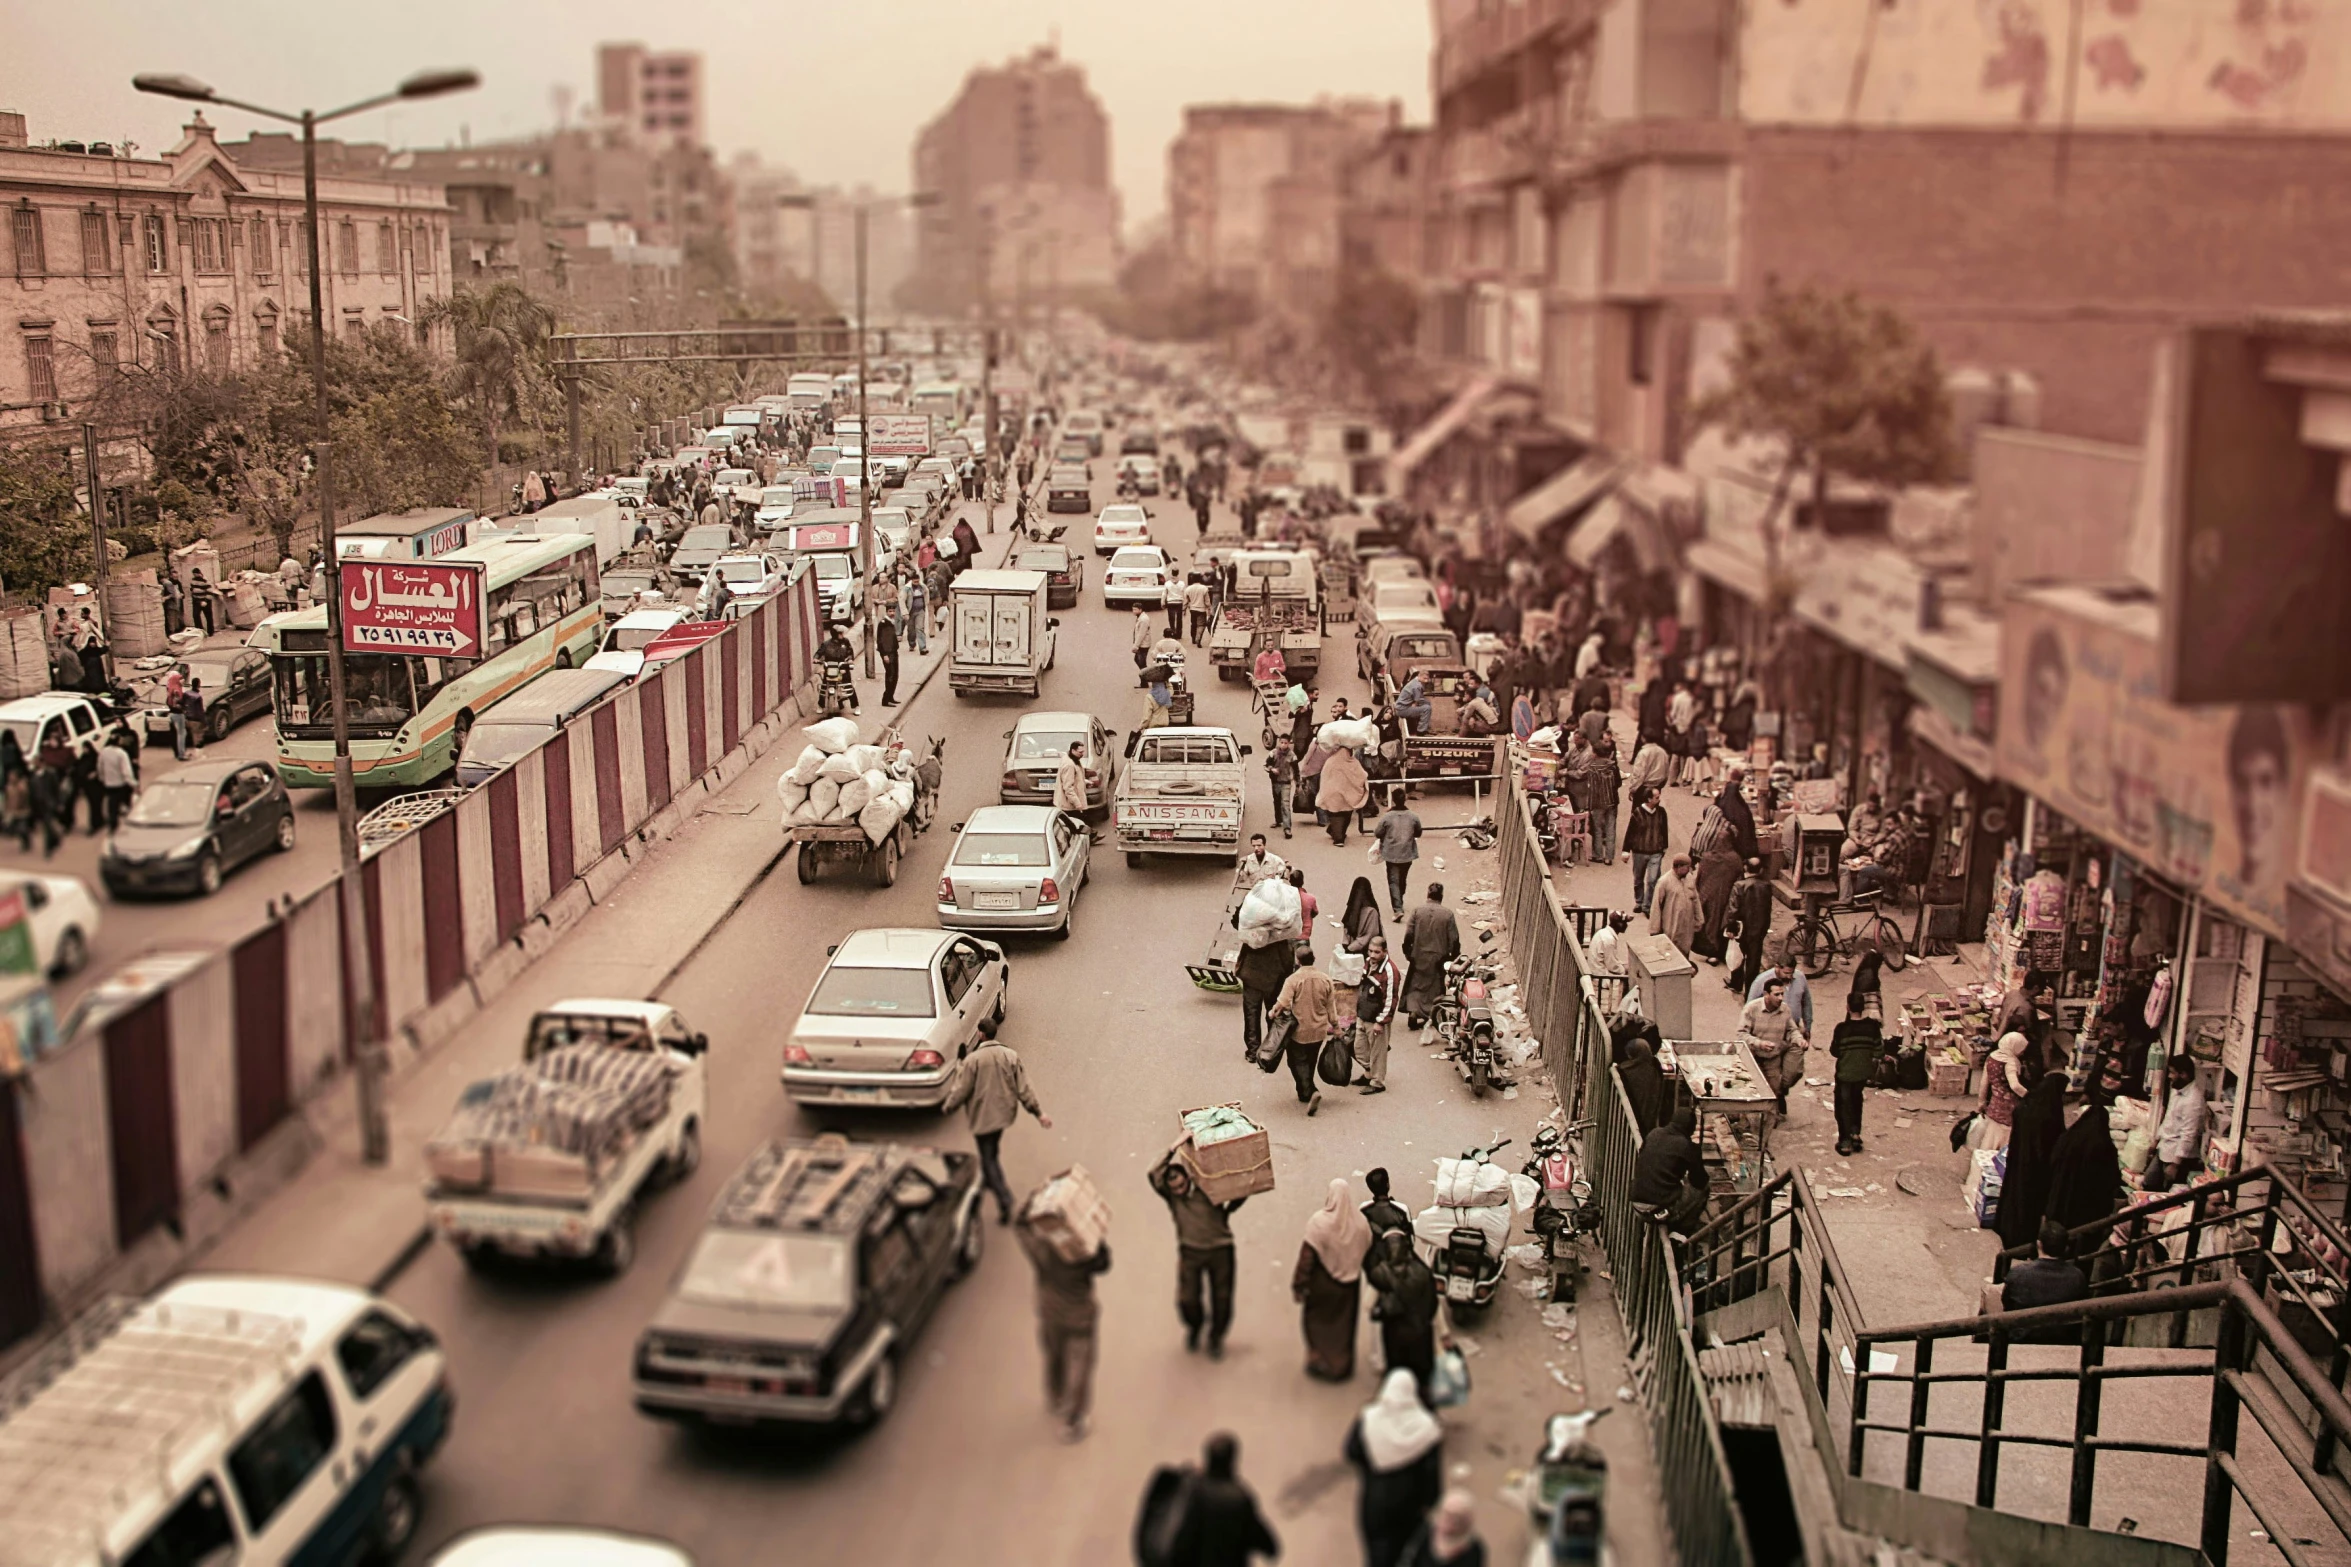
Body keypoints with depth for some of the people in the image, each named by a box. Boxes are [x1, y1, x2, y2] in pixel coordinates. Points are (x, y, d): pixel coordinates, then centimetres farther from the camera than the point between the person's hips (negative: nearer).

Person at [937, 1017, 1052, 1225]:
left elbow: (961, 1090, -12)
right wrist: (1039, 1112, 0)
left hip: (983, 1116, -5)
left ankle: (1004, 1199, -12)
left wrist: (947, 1107, 7)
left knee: (988, 1158, 1)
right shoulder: (1011, 1055, -6)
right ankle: (989, 1180, 46)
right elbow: (1024, 1088, -5)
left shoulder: (973, 1060, -19)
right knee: (993, 1151, 28)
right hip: (1005, 1112, 5)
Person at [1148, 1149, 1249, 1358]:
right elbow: (1153, 1175, -28)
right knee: (1187, 1300, -2)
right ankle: (1195, 1327, 33)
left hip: (1220, 1250, 0)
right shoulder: (1170, 1196, -8)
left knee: (1221, 1300, 8)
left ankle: (1216, 1337, 35)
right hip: (1190, 1252, 0)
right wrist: (1172, 1150, -33)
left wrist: (1227, 1210, -11)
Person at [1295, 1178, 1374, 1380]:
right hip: (1350, 1285, 3)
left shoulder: (1320, 1222, -20)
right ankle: (1343, 1365, 26)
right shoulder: (1361, 1223, -11)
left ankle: (1320, 1362, 18)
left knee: (1318, 1322, 16)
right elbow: (1366, 1252, -2)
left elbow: (1307, 1256, -18)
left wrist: (1299, 1285, -10)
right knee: (1345, 1324, 18)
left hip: (1322, 1284, -3)